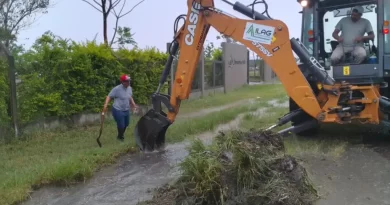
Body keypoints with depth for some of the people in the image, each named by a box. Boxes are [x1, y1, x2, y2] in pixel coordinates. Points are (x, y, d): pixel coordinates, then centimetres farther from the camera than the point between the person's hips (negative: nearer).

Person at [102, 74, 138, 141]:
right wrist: (105, 105, -29)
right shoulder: (117, 89, -19)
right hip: (118, 110, -7)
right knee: (121, 125, 1)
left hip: (126, 110, 7)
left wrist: (133, 104, 16)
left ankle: (121, 135, 46)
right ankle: (120, 136, 31)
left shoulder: (129, 88, 3)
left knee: (126, 124, 19)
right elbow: (109, 96, -19)